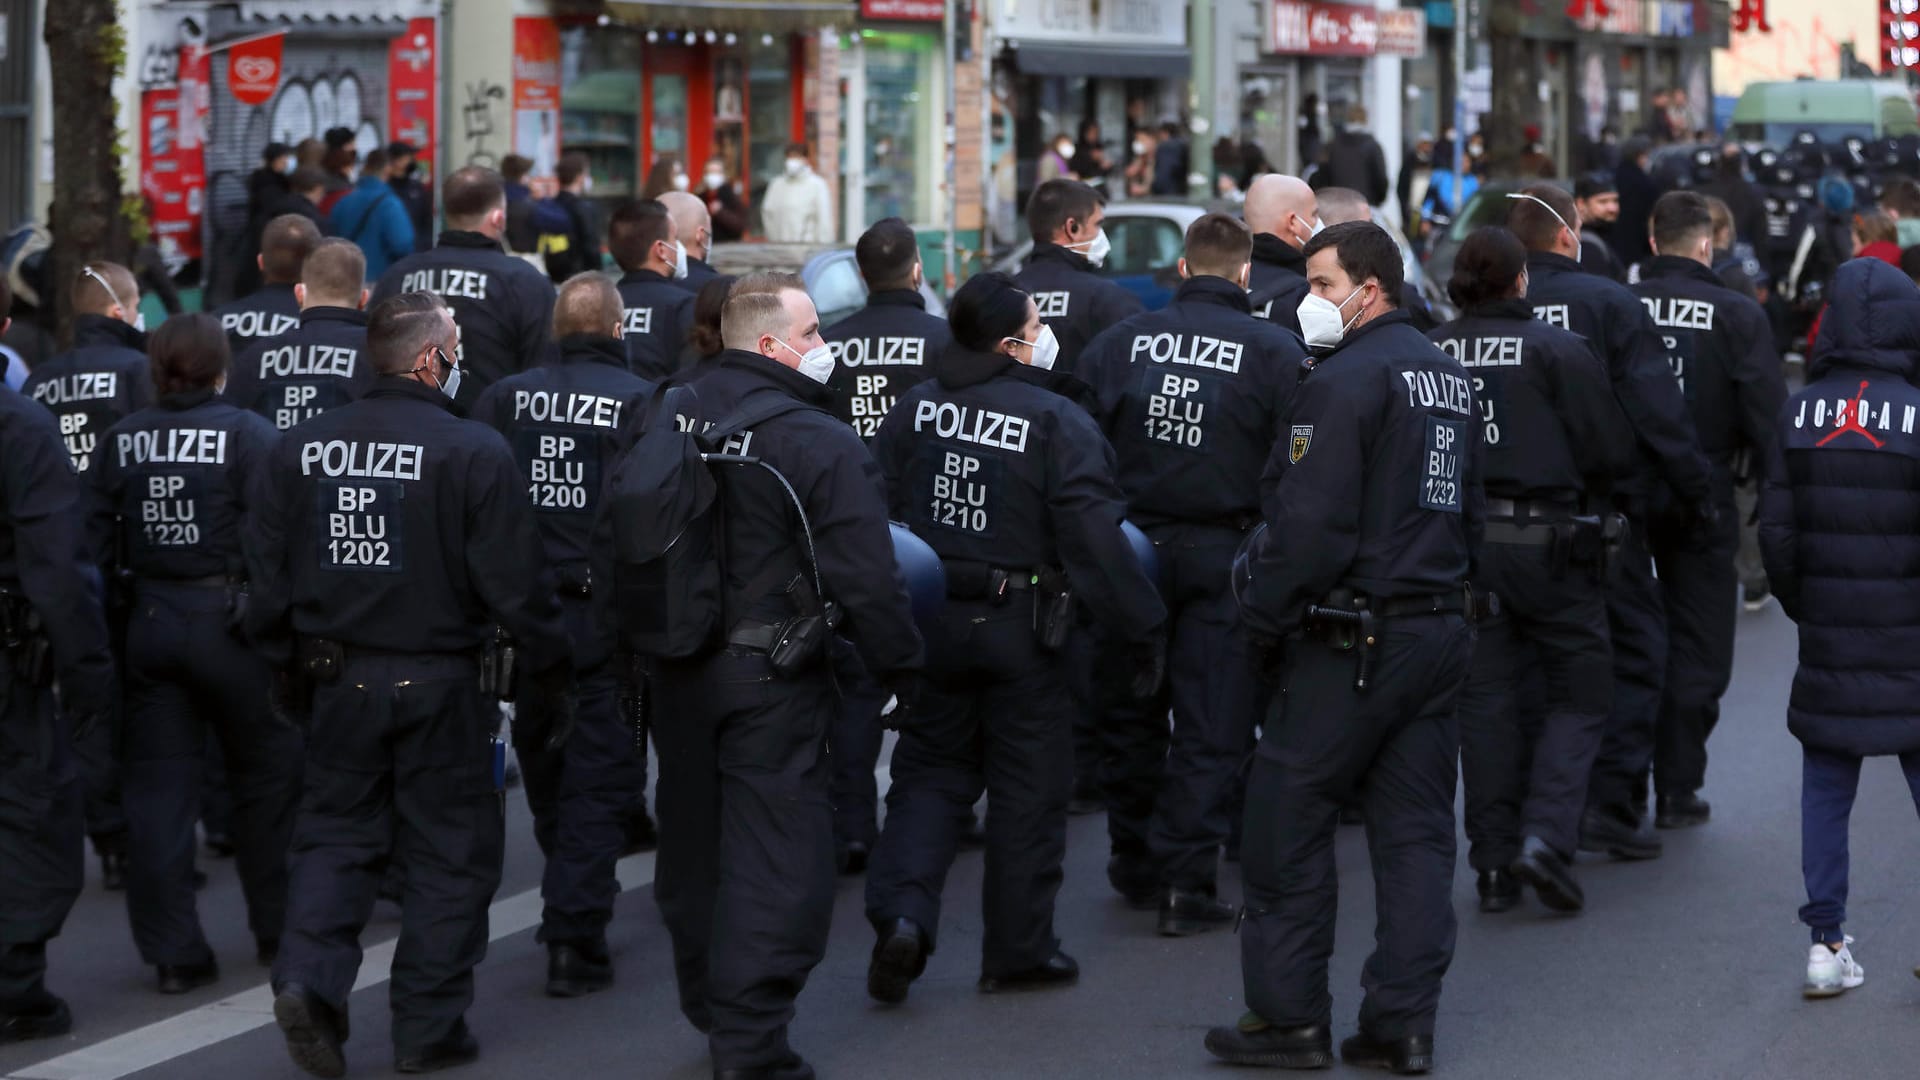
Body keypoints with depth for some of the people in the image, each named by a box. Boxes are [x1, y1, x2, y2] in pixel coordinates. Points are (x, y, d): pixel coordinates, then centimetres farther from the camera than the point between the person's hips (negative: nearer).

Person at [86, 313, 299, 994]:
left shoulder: (122, 440, 2)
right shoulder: (249, 436, -11)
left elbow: (97, 535, 3)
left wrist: (130, 586, 11)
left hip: (150, 623, 4)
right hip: (230, 622, -4)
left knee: (157, 786, 7)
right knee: (268, 780, 13)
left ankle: (173, 952, 7)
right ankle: (277, 929, 23)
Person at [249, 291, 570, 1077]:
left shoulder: (301, 449, 1)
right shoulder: (474, 452, -14)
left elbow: (267, 572, 7)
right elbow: (513, 581, -13)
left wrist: (288, 666, 19)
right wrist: (547, 660, 2)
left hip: (336, 679, 4)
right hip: (438, 682, -4)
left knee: (335, 834, 17)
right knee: (450, 851, 8)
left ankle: (308, 976, -4)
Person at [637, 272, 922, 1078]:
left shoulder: (666, 423, 4)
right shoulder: (820, 444, -17)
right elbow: (867, 579, -17)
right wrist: (903, 670, -5)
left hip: (677, 671, 7)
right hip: (771, 678, -7)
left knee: (693, 842, 19)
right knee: (774, 856, -2)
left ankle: (710, 1007, 35)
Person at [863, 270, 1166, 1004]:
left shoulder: (914, 409, 1)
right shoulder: (1057, 422, -15)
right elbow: (1095, 539, -15)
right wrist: (1143, 632, -7)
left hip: (929, 621, 4)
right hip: (1021, 631, -4)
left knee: (930, 772, 14)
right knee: (1028, 790, 9)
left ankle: (901, 910, -7)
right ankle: (1017, 949, 15)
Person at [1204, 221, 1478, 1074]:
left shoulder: (1344, 382, -15)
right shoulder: (1449, 377, 14)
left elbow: (1310, 525, -19)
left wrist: (1262, 615, -9)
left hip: (1351, 643, -8)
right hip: (1440, 633, 8)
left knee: (1286, 824, 1)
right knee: (1415, 832, 8)